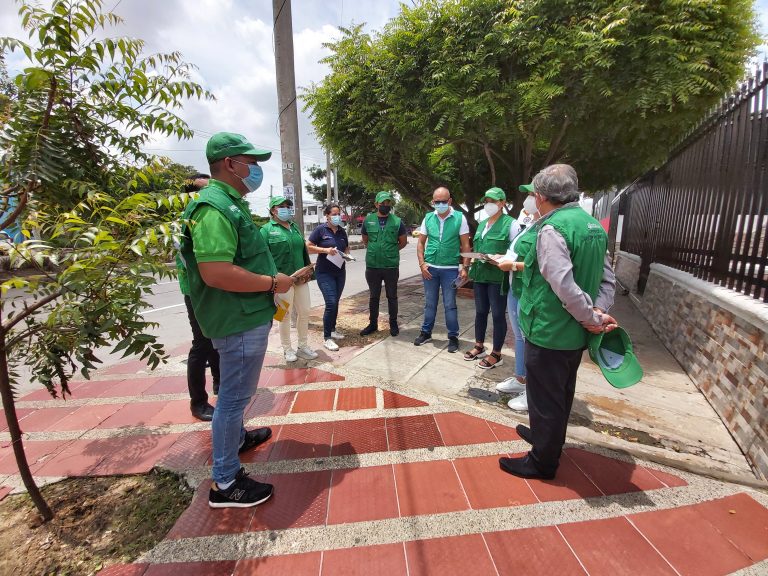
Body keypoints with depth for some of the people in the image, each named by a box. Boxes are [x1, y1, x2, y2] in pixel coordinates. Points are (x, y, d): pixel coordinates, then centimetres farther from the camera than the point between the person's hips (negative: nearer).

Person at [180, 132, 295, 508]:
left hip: (247, 316, 11)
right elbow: (216, 273, -31)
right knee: (235, 395, 1)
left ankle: (236, 437, 50)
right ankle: (224, 483, 19)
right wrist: (273, 283, -21)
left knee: (236, 390, 27)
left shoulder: (230, 204, 15)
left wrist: (273, 278, 15)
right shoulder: (215, 208, -20)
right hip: (239, 321, -11)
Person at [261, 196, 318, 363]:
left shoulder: (295, 227, 16)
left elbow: (304, 251, 19)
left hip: (301, 279, 6)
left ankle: (303, 346, 26)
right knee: (285, 315, 5)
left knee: (304, 312, 10)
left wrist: (308, 271, 10)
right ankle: (287, 349, 22)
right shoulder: (267, 230, -5)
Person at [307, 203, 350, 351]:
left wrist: (346, 254, -3)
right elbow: (308, 247, -9)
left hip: (340, 271, 6)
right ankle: (326, 338, -1)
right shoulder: (320, 229, -8)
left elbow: (347, 248, 19)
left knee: (335, 302, 13)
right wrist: (325, 250, -21)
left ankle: (332, 330, 30)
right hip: (324, 272, -6)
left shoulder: (342, 231, 8)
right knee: (331, 303, -13)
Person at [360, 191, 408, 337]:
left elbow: (403, 242, 7)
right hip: (372, 266, 2)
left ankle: (393, 324, 24)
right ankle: (373, 324, 26)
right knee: (374, 296, 13)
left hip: (391, 266, -1)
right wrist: (375, 251, 11)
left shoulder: (397, 221, -3)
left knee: (392, 296, 10)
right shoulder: (368, 220, 2)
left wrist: (391, 251, 8)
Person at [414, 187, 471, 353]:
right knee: (429, 303, 14)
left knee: (450, 305, 5)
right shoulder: (428, 218, 4)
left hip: (451, 269, -3)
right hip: (430, 268, 3)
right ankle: (426, 332, 28)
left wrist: (464, 267, -9)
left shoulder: (459, 218, -4)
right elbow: (421, 243, 8)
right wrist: (422, 264, -2)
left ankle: (453, 336, 19)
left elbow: (465, 245, -2)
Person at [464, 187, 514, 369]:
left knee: (498, 314, 3)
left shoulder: (510, 223, -6)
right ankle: (479, 346, 30)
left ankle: (496, 354, 15)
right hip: (480, 274, 7)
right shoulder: (481, 224, 15)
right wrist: (473, 263, 4)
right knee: (480, 312, 15)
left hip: (498, 276, -7)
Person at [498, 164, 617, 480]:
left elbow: (564, 285, -28)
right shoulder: (594, 225, 8)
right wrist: (600, 311, -5)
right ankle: (548, 437, 46)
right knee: (561, 394, 25)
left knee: (545, 398, 8)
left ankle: (542, 461, 26)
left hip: (548, 332, -9)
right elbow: (608, 278, 7)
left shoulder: (552, 229, -21)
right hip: (576, 334, 9)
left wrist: (592, 318, -16)